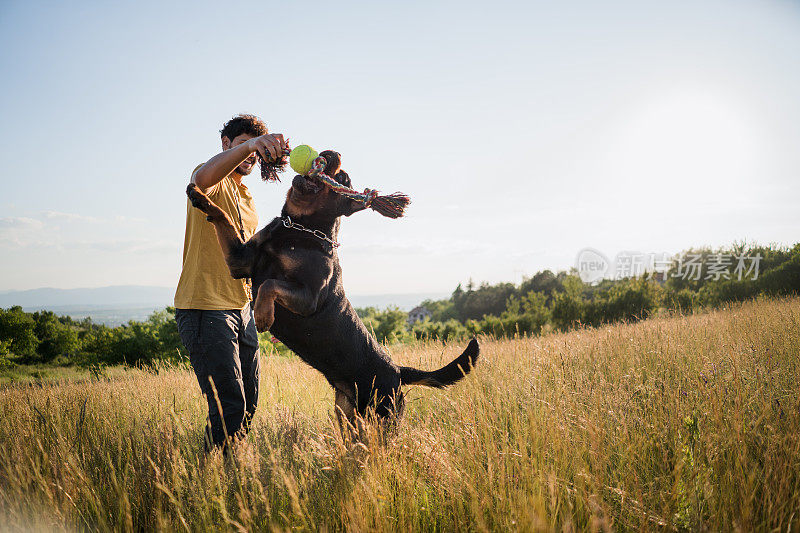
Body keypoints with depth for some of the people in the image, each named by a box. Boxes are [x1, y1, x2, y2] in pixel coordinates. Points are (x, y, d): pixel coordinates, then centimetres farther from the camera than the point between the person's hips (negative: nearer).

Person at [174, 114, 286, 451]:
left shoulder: (247, 201, 22)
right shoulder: (217, 184, -6)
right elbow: (203, 179, -33)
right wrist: (247, 144, -46)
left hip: (242, 310, 9)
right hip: (205, 309, -9)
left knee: (248, 408, 11)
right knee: (229, 408, -13)